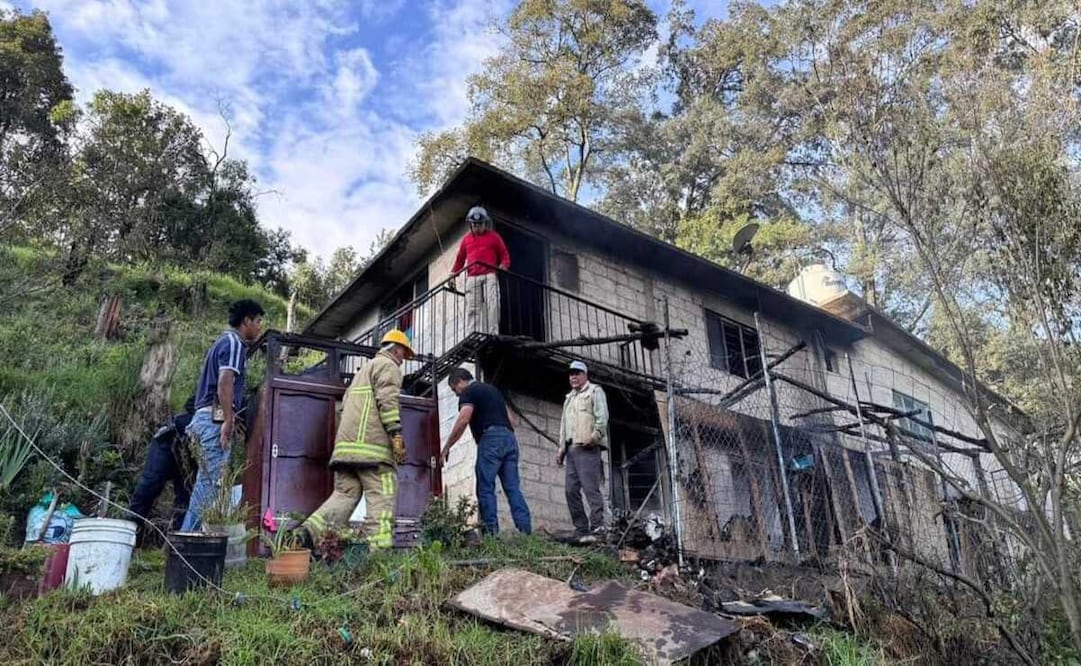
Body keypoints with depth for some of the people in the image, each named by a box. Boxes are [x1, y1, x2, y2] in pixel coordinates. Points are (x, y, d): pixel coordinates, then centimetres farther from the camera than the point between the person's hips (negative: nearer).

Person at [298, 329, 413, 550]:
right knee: (381, 499, -8)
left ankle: (310, 531, -11)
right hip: (372, 445, -8)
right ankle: (380, 549, -15)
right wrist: (396, 433, -17)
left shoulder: (363, 370, 33)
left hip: (346, 444, 8)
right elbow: (387, 400, -12)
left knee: (344, 494, 6)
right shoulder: (388, 366, 4)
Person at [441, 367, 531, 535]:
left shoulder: (469, 392, 4)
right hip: (509, 438, 8)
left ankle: (491, 531, -10)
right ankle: (526, 530, -7)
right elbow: (511, 420, 26)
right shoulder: (492, 389, 29)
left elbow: (463, 421, -11)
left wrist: (446, 448, -7)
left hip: (491, 438, -8)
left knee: (485, 488, -5)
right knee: (513, 488, 3)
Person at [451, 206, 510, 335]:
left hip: (490, 275, -2)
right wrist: (453, 273, 9)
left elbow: (505, 255, 13)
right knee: (472, 308, -8)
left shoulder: (494, 237, 13)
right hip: (472, 277, 2)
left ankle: (492, 333, -22)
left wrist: (503, 265, -9)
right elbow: (460, 259, 23)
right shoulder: (466, 239, 21)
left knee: (492, 305, -17)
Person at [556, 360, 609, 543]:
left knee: (590, 487, -15)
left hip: (588, 448, -8)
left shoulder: (595, 391, 6)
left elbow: (602, 417, -7)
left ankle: (597, 527, -16)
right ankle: (581, 530, 4)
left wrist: (594, 436, -19)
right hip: (571, 448, 8)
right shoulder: (569, 397, 29)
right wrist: (562, 447, 18)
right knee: (571, 490, 1)